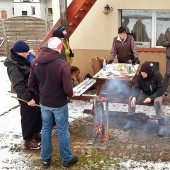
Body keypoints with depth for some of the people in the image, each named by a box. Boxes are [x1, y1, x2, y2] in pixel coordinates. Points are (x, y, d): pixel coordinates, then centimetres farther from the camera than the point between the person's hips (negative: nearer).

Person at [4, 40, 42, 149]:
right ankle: (28, 140, 18)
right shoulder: (14, 67, -24)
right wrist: (27, 98, -28)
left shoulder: (23, 60, 6)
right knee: (28, 117, 3)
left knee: (38, 114, 21)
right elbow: (18, 85, -27)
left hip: (34, 92, 9)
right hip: (27, 96, -9)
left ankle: (36, 133, 40)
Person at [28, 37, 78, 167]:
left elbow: (31, 84, 3)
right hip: (59, 104, -5)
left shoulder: (36, 62, -5)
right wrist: (70, 94, 1)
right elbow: (68, 89, -21)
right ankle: (67, 159, 25)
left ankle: (46, 158, 30)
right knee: (63, 131, 10)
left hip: (44, 103, 5)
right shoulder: (62, 64, -23)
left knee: (46, 129, 18)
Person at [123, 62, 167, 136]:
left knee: (157, 101, -39)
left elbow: (161, 90, -25)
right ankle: (131, 121, -5)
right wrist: (134, 97, -38)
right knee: (131, 99, -18)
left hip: (157, 95, -4)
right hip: (145, 94, 4)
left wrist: (151, 98, -35)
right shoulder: (139, 76, -14)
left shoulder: (157, 75, -25)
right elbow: (136, 88, -16)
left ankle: (162, 125, -30)